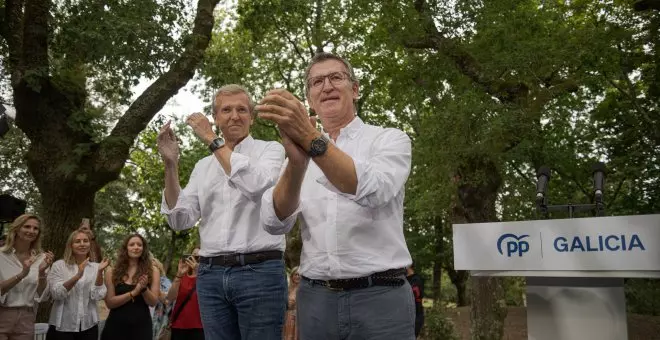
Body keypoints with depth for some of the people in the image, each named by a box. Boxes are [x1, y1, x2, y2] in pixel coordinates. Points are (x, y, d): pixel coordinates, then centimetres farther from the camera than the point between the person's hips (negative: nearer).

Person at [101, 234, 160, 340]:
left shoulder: (152, 271, 0)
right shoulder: (112, 272, 0)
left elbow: (153, 302, -3)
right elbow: (109, 302, -7)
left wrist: (144, 288, -21)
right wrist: (133, 293, -19)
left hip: (141, 326, 0)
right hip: (116, 326, 0)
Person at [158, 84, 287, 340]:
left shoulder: (271, 150, 4)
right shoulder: (203, 166, 16)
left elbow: (256, 185, -18)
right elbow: (181, 220, 8)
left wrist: (212, 140, -12)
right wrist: (171, 165, -3)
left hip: (260, 271, -4)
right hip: (211, 274, 4)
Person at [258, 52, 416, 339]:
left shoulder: (390, 139, 2)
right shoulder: (301, 151, 9)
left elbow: (373, 191, -20)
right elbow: (274, 222, -7)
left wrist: (311, 139, -29)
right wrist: (296, 163, -25)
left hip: (380, 297, -2)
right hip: (315, 299, 3)